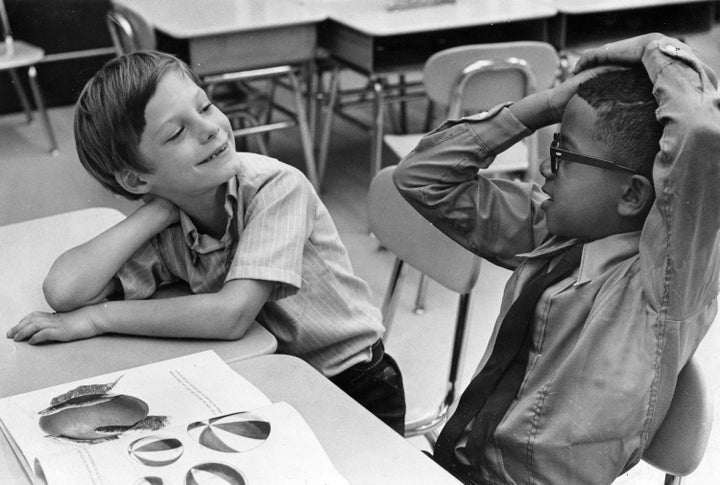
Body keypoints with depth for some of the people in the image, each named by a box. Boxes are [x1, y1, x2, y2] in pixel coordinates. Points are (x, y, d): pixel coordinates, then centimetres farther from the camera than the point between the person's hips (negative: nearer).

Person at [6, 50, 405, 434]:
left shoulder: (276, 186, -23)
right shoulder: (163, 229, -10)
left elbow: (231, 315, -31)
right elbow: (64, 291, -23)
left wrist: (98, 317, -23)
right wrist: (160, 210, -22)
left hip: (351, 386, -2)